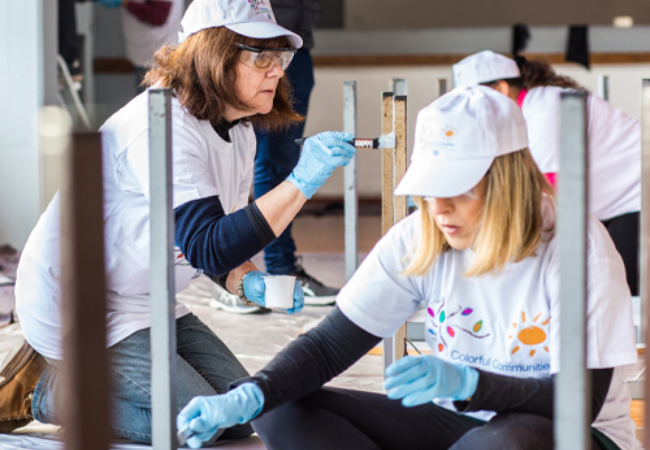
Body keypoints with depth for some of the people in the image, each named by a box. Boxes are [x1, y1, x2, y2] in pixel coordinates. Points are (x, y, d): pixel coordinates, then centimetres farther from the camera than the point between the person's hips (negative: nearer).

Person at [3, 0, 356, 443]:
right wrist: (301, 183, -40)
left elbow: (224, 240, 11)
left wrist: (250, 283, -12)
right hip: (78, 304, -10)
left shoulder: (239, 133, 4)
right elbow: (208, 249, -35)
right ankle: (52, 393, 1)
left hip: (148, 303, 10)